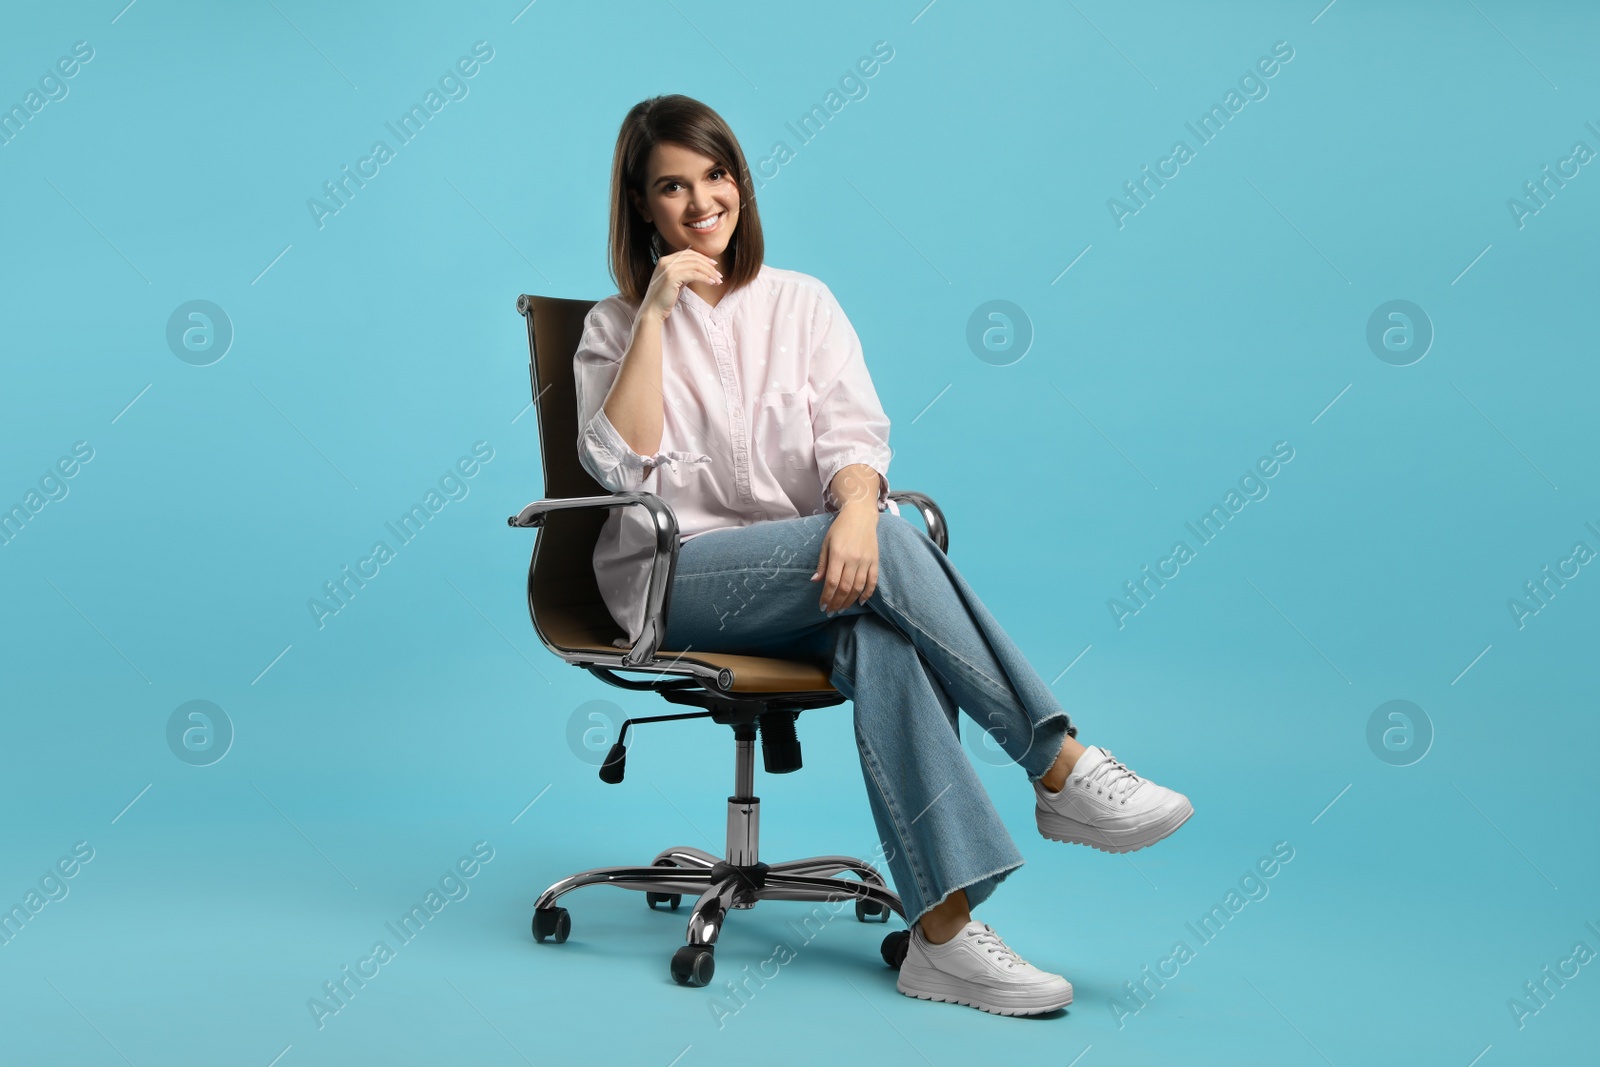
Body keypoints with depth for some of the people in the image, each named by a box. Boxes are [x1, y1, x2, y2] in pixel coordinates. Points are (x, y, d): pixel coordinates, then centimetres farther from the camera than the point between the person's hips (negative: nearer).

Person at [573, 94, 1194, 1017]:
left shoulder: (802, 302, 15)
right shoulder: (615, 327, 10)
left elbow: (854, 432, -2)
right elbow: (621, 466, -8)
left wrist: (856, 507, -25)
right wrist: (656, 314, -10)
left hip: (810, 574, 2)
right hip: (676, 581, -2)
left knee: (881, 632, -35)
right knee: (888, 553, -31)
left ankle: (944, 927, -42)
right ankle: (1060, 767, -29)